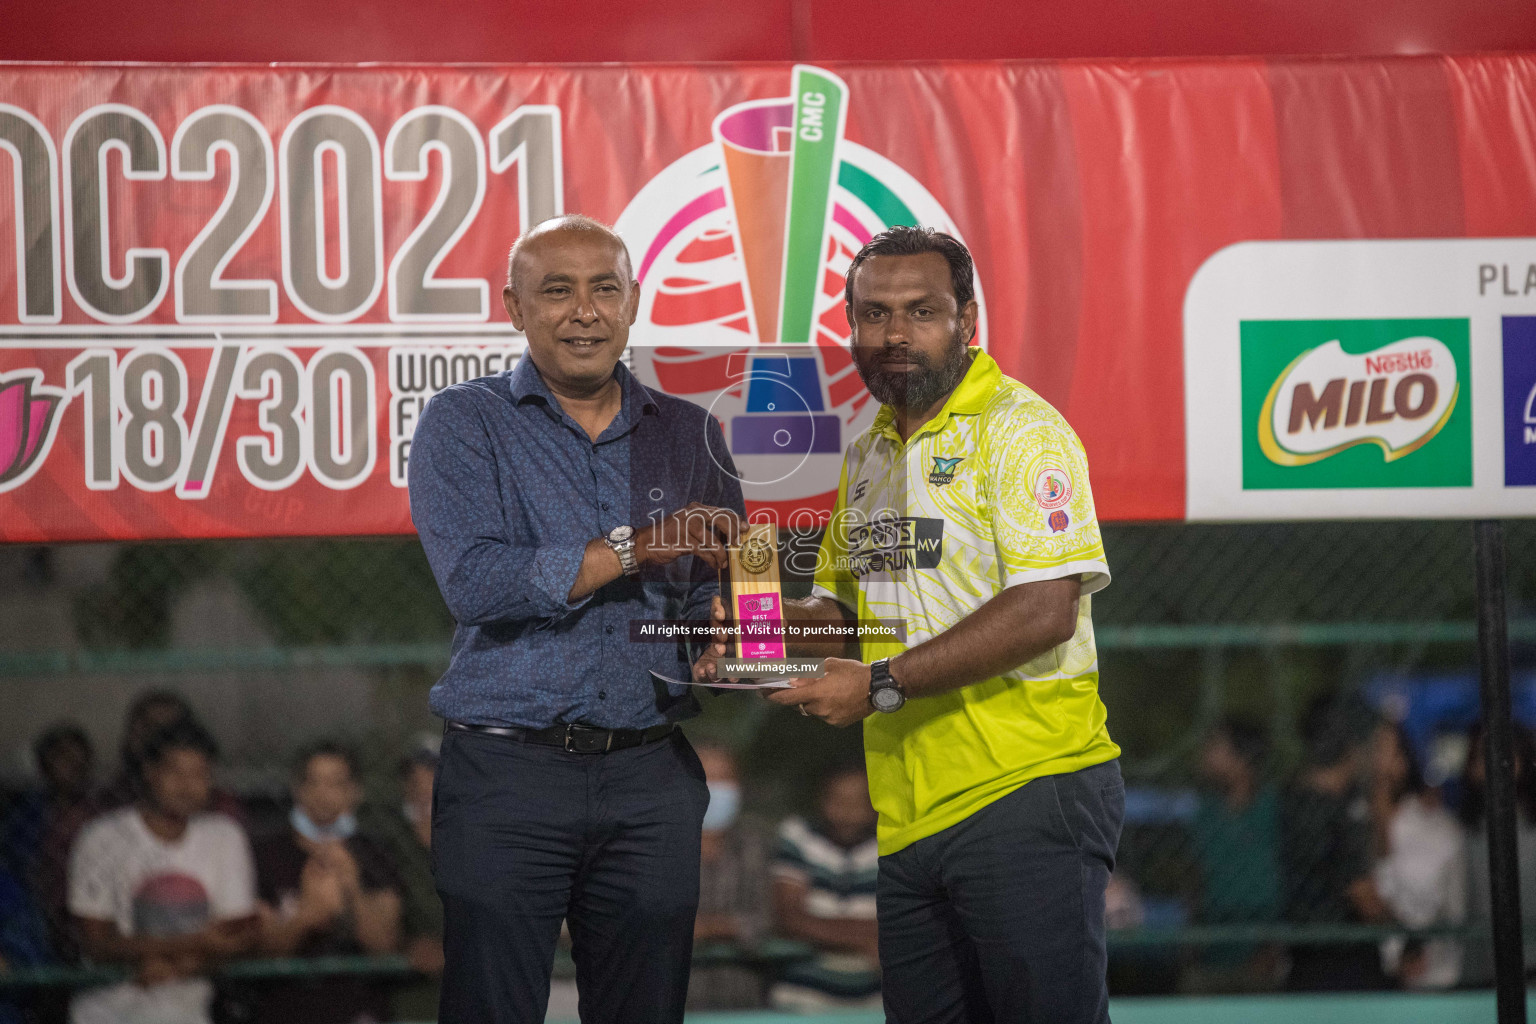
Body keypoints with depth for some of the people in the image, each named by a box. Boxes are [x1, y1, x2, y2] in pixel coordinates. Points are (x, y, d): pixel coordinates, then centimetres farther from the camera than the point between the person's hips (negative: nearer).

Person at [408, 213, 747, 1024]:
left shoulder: (689, 434, 13)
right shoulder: (463, 424, 2)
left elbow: (724, 588, 16)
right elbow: (475, 582, -13)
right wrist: (634, 547, -16)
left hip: (652, 778, 3)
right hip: (506, 774, -3)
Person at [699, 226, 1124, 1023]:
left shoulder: (1019, 428, -8)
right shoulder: (867, 454, 17)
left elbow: (1045, 611, -19)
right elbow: (843, 602, 28)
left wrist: (882, 683, -19)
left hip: (1025, 788, -8)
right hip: (905, 808, 8)